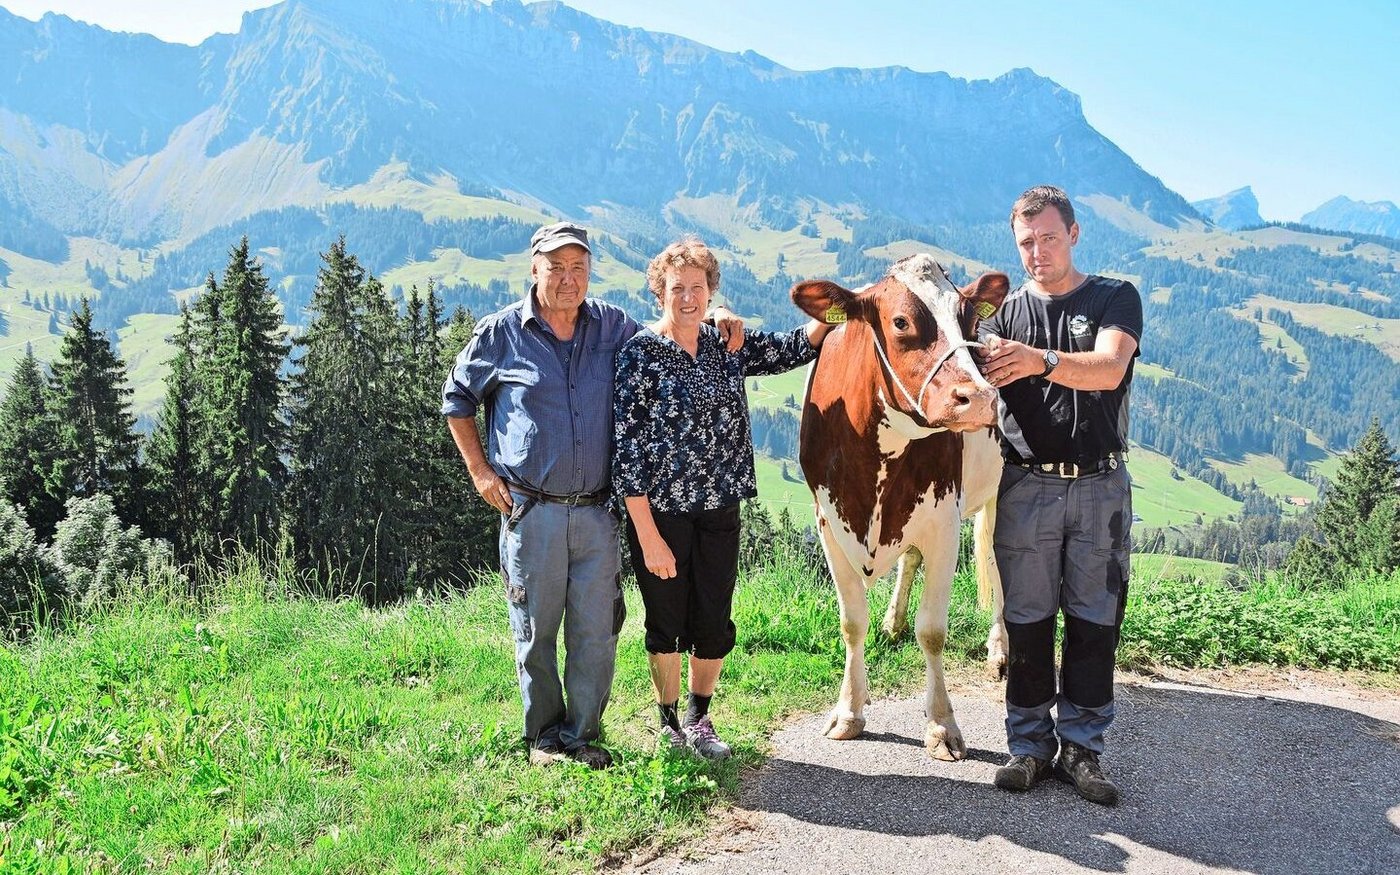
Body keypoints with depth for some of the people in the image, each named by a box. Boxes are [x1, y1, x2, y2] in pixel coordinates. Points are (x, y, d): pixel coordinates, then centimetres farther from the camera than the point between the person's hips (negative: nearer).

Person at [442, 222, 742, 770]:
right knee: (536, 630, 7)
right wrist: (480, 470, 5)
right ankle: (544, 735, 25)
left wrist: (714, 323, 5)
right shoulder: (501, 333, 1)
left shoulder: (614, 327, 7)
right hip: (530, 513, -2)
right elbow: (457, 399, 12)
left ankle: (582, 734, 22)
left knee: (596, 631, 5)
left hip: (596, 512, 2)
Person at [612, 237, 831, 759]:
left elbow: (791, 349, 17)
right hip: (660, 515, -4)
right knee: (667, 623, 10)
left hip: (720, 512, 4)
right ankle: (668, 720, 32)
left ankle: (699, 718, 33)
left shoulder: (728, 346, 6)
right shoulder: (640, 353, -10)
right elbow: (626, 448, -13)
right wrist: (648, 536, -16)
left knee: (714, 624, 10)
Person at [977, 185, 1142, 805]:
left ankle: (1081, 747, 15)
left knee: (1094, 621, 4)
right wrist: (982, 360, -29)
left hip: (1100, 486, -1)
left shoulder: (1115, 299, 5)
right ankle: (1029, 745, 15)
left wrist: (1042, 360, -32)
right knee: (1027, 620, 4)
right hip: (1025, 486, 1)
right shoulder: (1006, 313, 11)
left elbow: (1109, 369, -15)